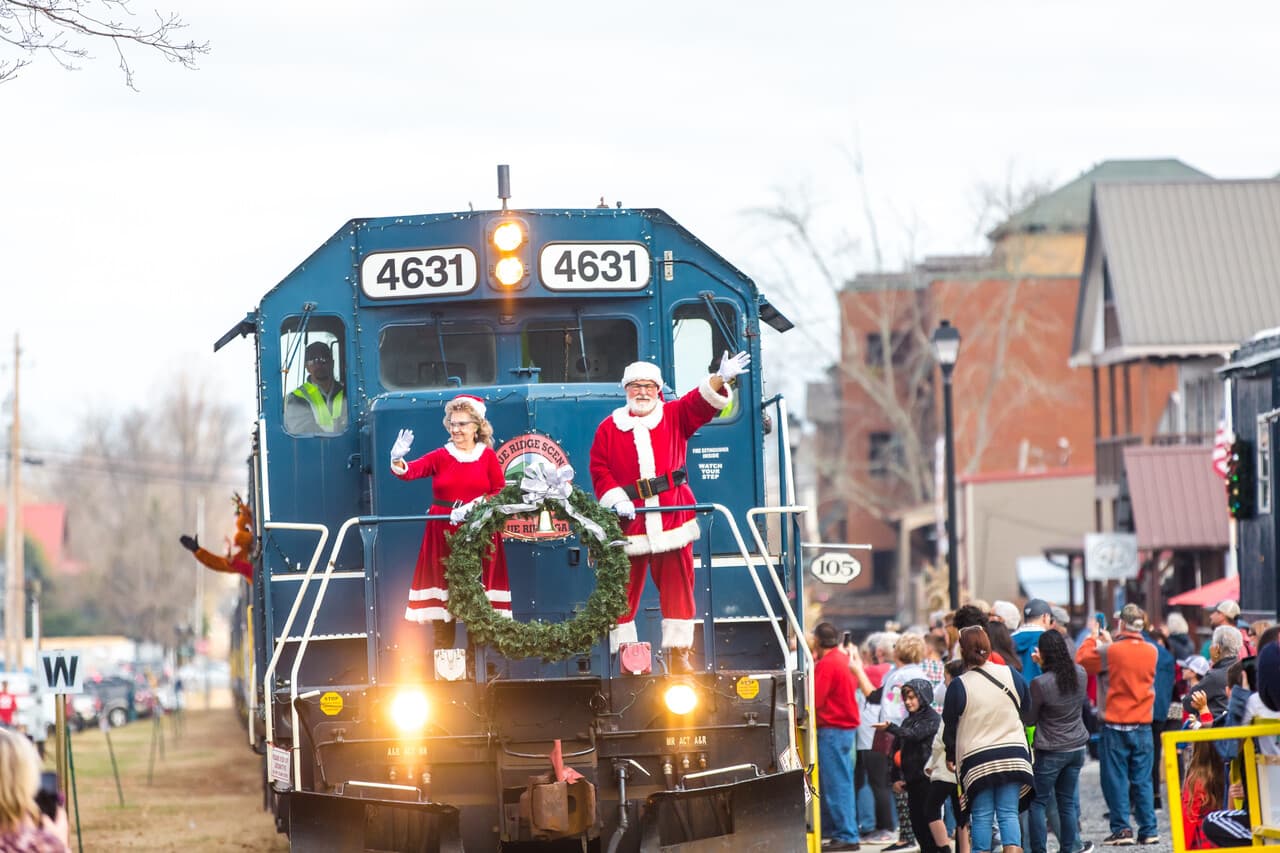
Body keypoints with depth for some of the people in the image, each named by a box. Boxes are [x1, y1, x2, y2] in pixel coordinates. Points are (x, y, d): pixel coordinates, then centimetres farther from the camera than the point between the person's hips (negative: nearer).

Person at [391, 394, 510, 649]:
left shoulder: (488, 456, 5)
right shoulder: (440, 457, 5)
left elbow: (500, 493, 0)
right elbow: (412, 471, -9)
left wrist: (473, 507, -15)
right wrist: (398, 461, -32)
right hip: (443, 535, 1)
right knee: (442, 599, -1)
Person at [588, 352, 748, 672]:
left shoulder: (674, 415, 11)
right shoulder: (609, 428, 8)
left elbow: (700, 403, -5)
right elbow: (599, 469, 2)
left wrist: (721, 379, -24)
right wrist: (615, 497, -14)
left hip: (672, 520, 1)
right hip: (628, 523, -1)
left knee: (677, 587, 1)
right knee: (624, 590, 0)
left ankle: (679, 654, 6)